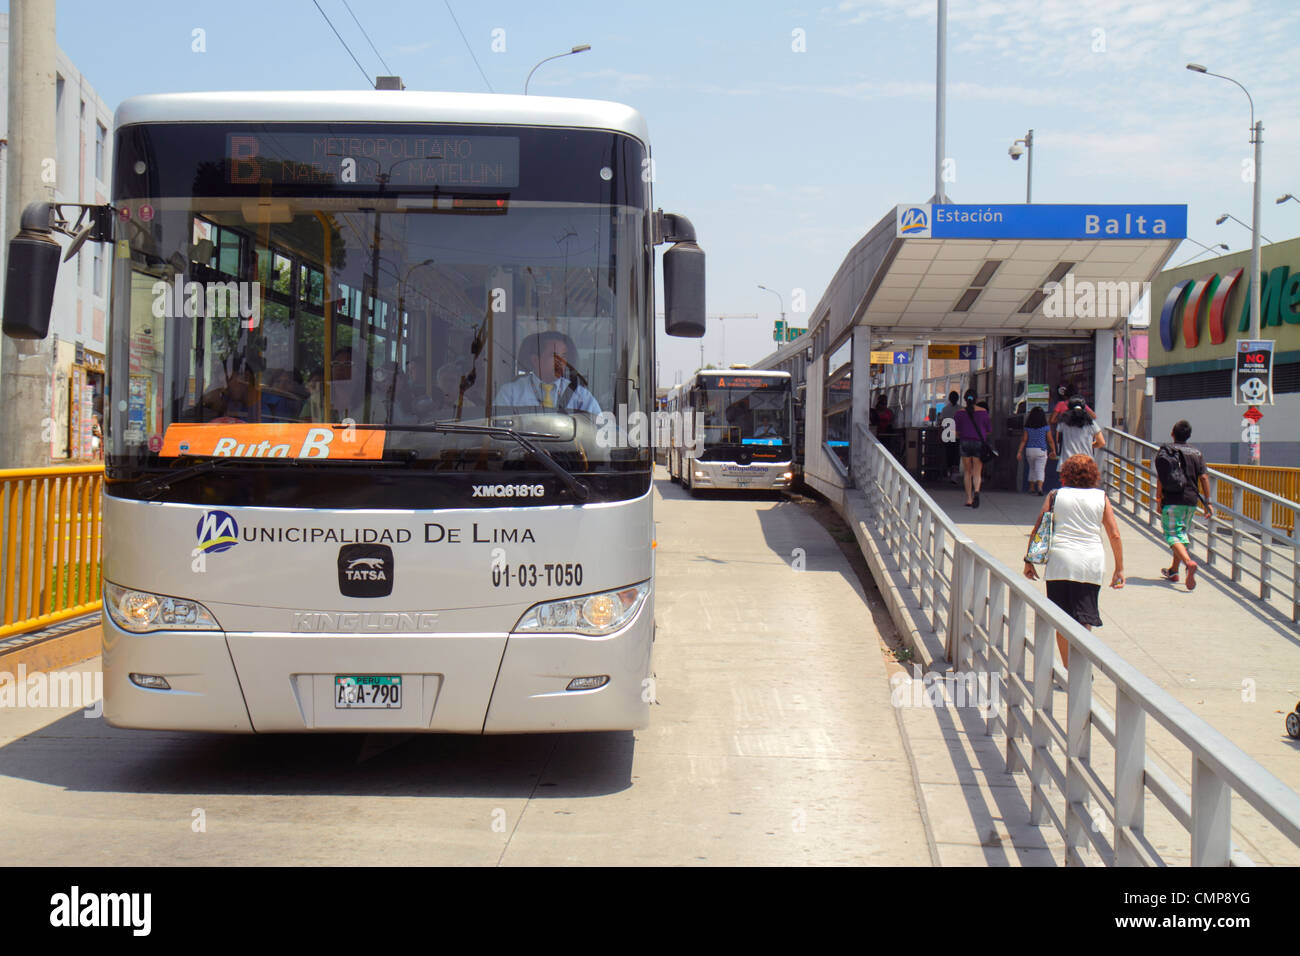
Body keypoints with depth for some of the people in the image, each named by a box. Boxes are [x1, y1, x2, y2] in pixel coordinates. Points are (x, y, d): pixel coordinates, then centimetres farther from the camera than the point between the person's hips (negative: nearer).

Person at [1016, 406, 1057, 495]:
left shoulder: (1027, 427, -1)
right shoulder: (1045, 427, -5)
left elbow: (1023, 440, -4)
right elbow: (1050, 441, -1)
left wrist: (1019, 452, -2)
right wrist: (1053, 451, 11)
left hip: (1029, 450, 3)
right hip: (1041, 451, -3)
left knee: (1032, 469, 20)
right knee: (1040, 470, -3)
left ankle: (1032, 488, 27)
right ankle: (1039, 487, -24)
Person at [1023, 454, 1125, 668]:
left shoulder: (1055, 495, 7)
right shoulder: (1101, 497, 7)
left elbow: (1038, 530, 5)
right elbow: (1115, 535, 4)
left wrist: (1029, 561, 11)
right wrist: (1119, 568, 11)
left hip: (1060, 561, 0)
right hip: (1092, 563, 1)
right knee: (1085, 621, 6)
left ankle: (1067, 669, 10)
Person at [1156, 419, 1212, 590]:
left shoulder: (1164, 451, -1)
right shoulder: (1196, 453, 8)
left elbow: (1161, 478, -6)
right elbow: (1204, 477, 3)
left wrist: (1158, 500, 0)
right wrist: (1207, 502, 5)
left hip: (1172, 500, -4)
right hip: (1191, 500, 4)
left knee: (1172, 535, -7)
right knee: (1181, 533, 19)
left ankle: (1189, 562, -33)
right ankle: (1173, 571, 25)